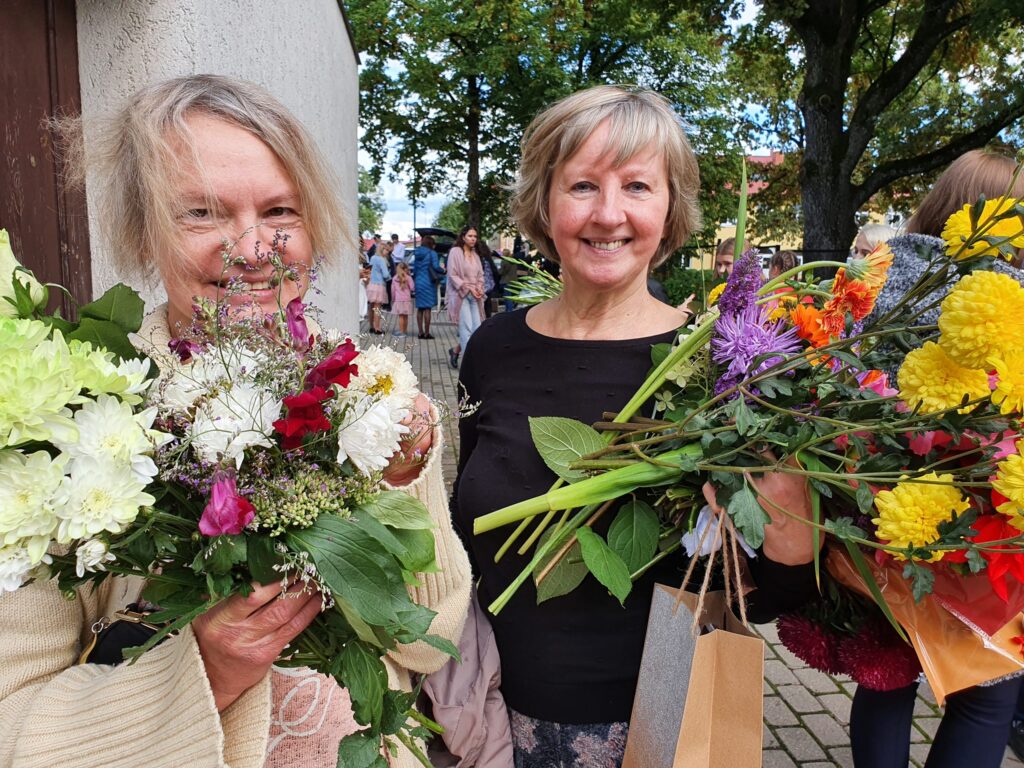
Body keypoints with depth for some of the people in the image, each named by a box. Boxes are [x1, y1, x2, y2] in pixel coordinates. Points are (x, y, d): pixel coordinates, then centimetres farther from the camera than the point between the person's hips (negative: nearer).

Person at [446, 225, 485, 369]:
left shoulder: (475, 254, 15)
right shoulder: (455, 252, -5)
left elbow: (480, 275, 18)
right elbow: (452, 275, -9)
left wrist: (479, 288, -2)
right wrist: (468, 288, -14)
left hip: (474, 296, 6)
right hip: (461, 295, -6)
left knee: (476, 328, 0)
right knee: (467, 328, -12)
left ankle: (455, 350, 21)